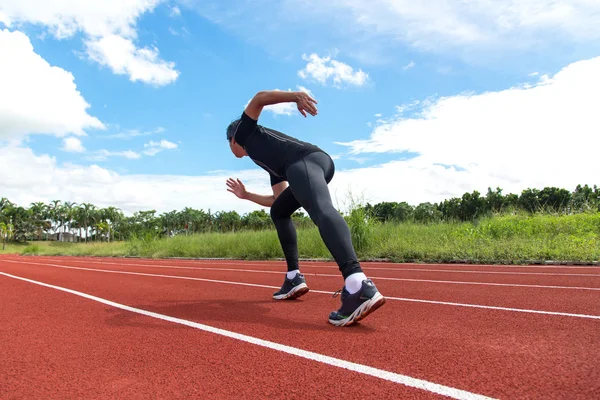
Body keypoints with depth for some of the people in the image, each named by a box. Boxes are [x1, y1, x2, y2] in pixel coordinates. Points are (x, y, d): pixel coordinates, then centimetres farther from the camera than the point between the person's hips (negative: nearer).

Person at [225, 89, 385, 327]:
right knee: (278, 211, 25)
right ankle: (294, 278, 14)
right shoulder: (273, 168, 41)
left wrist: (295, 96, -7)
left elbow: (260, 98, 11)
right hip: (321, 161, 8)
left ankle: (359, 286, -52)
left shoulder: (246, 130, 27)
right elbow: (278, 199, 37)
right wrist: (246, 195, 50)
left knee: (321, 210, -30)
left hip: (304, 160, -8)